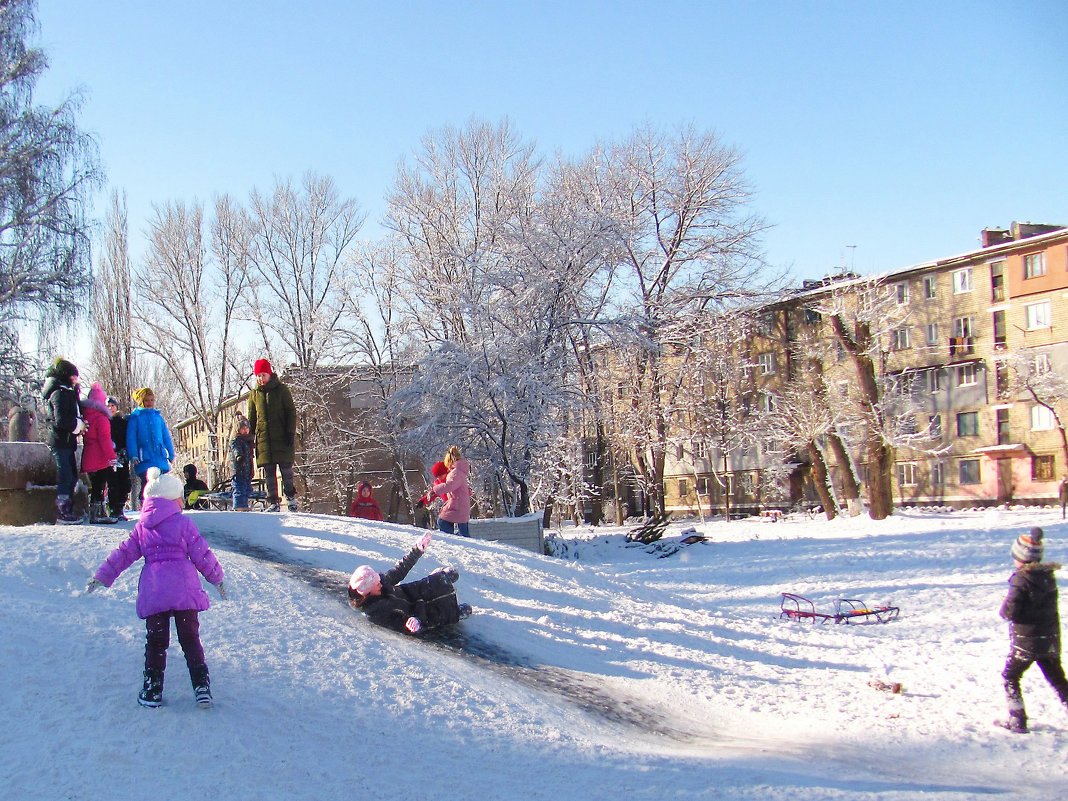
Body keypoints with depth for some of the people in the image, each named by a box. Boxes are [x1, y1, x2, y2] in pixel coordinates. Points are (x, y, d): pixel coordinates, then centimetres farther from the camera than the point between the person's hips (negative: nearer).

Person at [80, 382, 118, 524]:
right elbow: (105, 439, -18)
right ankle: (96, 515, -6)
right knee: (99, 486, -6)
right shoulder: (101, 417, -12)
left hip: (88, 457, 8)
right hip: (100, 459, -8)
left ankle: (99, 513, 15)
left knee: (97, 486, 11)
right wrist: (112, 456, -19)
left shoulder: (86, 414, 14)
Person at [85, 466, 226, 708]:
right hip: (184, 590, -2)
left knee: (155, 641, 11)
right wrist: (217, 578, 15)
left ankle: (152, 691, 13)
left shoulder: (141, 528, 11)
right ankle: (202, 687, 0)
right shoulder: (184, 524, 1)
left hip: (153, 592, 2)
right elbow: (201, 554, 3)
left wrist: (102, 576, 23)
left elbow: (124, 554, 14)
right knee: (190, 639, 5)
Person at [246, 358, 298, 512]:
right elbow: (251, 418, 17)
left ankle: (291, 497, 16)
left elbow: (291, 412, 1)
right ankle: (273, 502, 6)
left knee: (286, 469, -1)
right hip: (263, 438, 3)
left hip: (281, 437, -3)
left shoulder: (281, 389, 2)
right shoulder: (254, 393, 11)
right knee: (269, 472, 2)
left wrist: (291, 432, -7)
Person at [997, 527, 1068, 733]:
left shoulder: (1021, 579, -20)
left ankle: (1018, 720, 9)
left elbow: (1010, 612, -20)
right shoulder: (1047, 574, 0)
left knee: (1010, 677, 11)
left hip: (1026, 641, -6)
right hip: (1051, 639, 6)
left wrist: (1005, 606, 0)